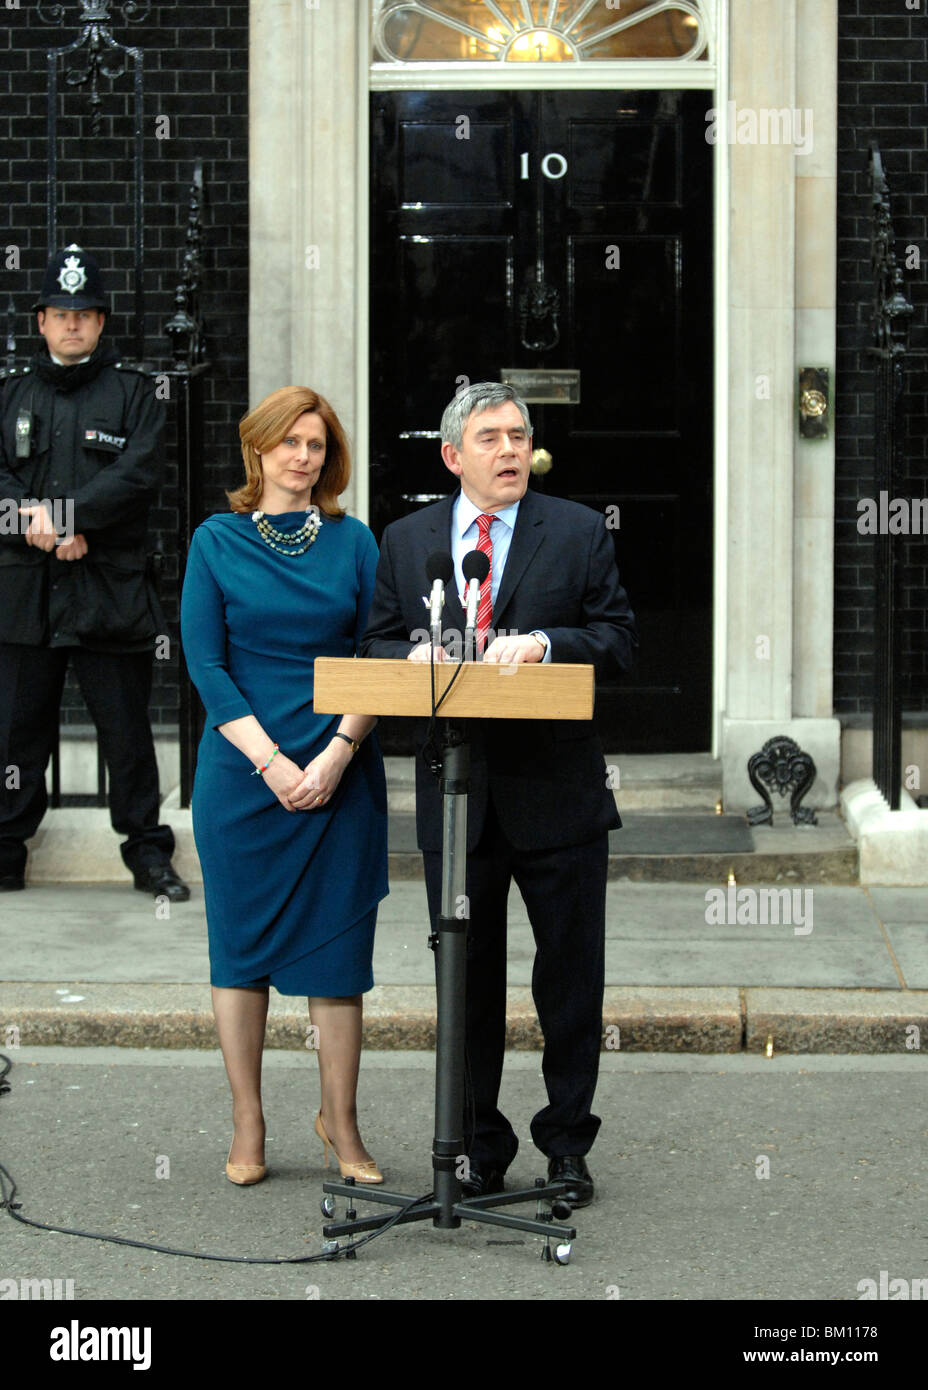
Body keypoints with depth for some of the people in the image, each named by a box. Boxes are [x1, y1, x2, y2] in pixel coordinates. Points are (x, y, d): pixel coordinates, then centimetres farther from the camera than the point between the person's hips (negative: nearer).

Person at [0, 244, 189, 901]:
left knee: (127, 729, 3)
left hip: (111, 589, -3)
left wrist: (59, 515, -17)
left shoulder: (133, 390, 5)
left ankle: (148, 851, 12)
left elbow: (140, 472, -9)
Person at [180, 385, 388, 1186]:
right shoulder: (217, 542, 4)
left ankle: (341, 1123, 12)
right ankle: (248, 1128, 14)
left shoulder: (353, 542, 7)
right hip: (242, 776, 0)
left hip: (340, 777, 1)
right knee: (242, 944, 5)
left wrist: (337, 754, -12)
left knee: (335, 947, 1)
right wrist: (271, 761, -12)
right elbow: (206, 664, -2)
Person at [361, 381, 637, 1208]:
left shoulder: (579, 532, 3)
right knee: (467, 977, 8)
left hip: (557, 794, -1)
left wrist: (543, 643, -18)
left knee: (571, 976, 5)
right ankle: (479, 1149, 18)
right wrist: (413, 657, -11)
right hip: (455, 795, 2)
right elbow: (377, 645, 11)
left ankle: (567, 1141, 19)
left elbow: (619, 639, -2)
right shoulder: (406, 540, 10)